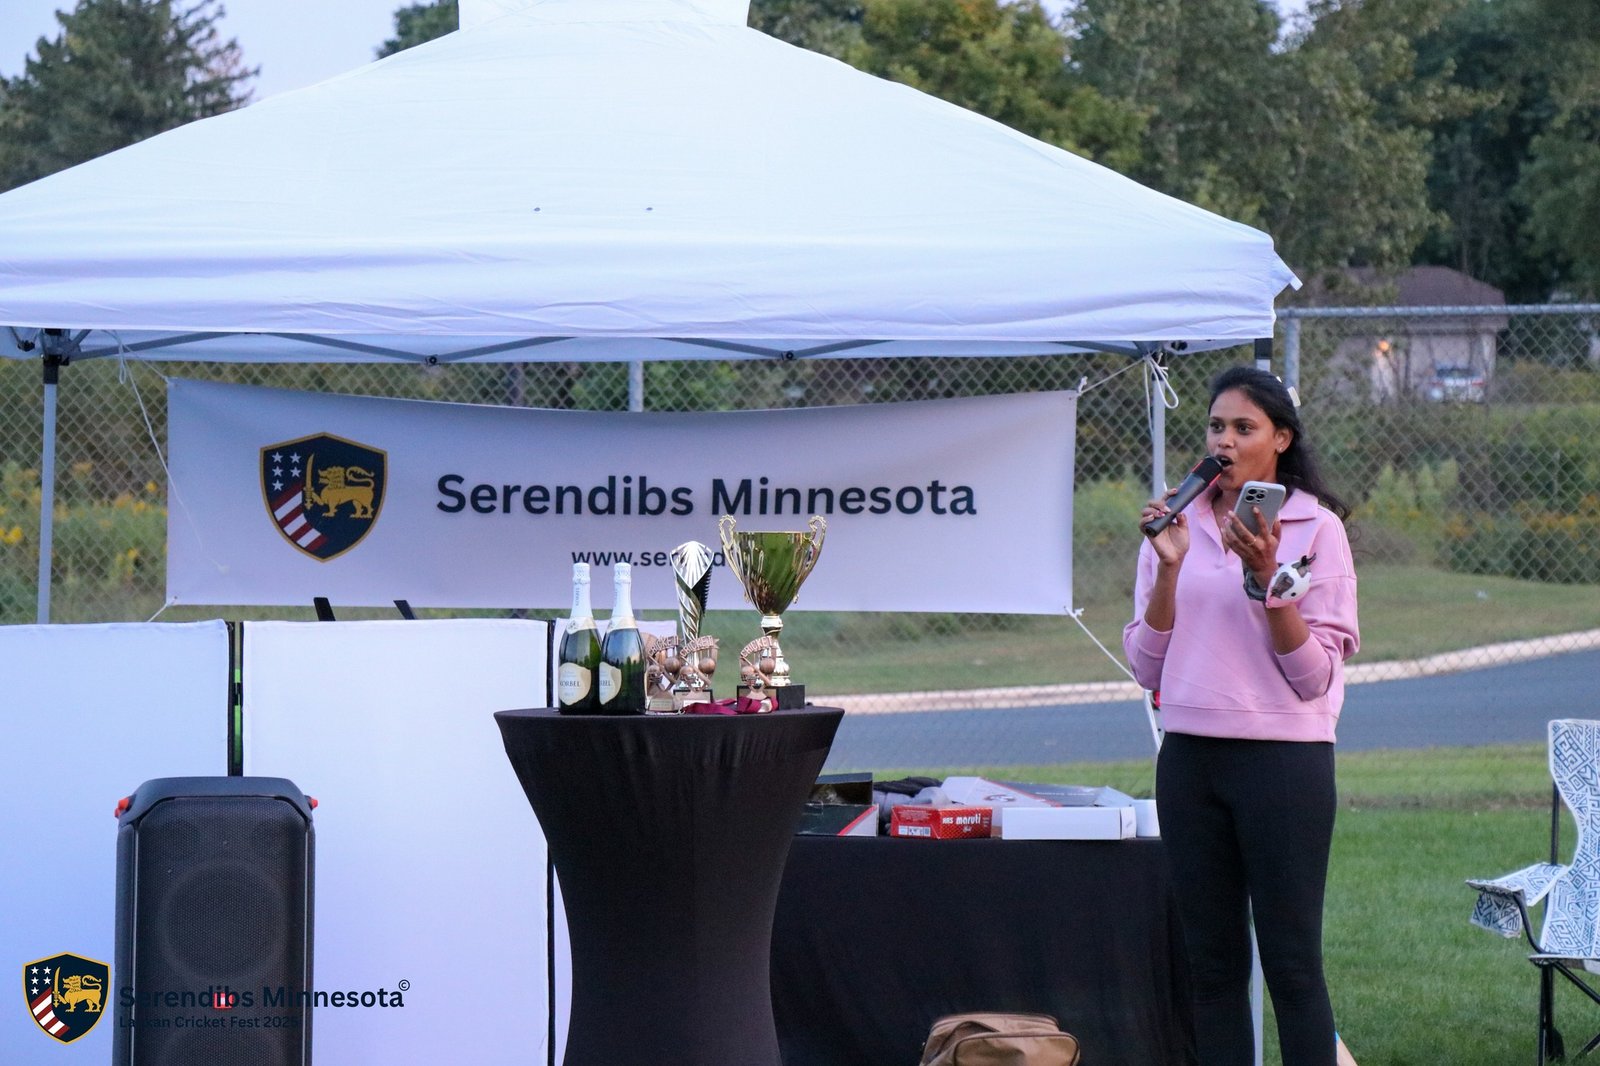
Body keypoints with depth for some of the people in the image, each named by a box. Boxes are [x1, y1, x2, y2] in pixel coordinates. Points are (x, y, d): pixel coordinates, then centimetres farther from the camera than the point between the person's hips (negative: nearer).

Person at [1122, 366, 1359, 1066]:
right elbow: (1147, 668, 5)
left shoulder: (1316, 528, -2)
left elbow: (1314, 675, -7)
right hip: (1190, 757, 4)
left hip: (1283, 758, -4)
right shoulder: (1179, 526, 9)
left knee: (1291, 965, -3)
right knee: (1212, 962, 7)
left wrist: (1267, 577, -17)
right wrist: (1167, 568, -6)